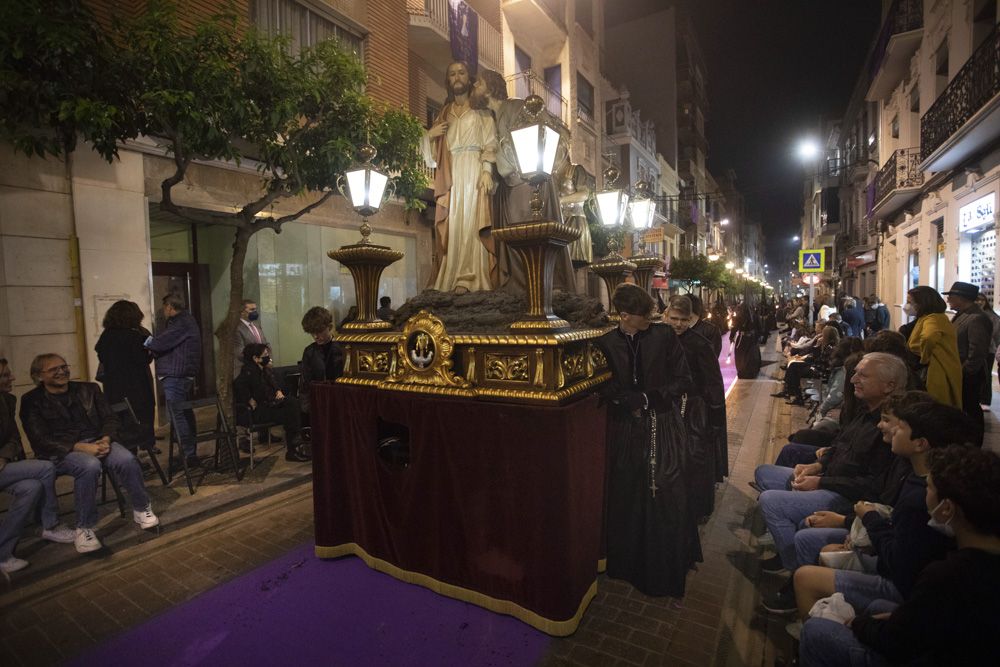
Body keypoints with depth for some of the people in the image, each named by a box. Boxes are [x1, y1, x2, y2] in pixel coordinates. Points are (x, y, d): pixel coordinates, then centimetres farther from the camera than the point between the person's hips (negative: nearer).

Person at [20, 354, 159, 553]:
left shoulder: (89, 389, 14)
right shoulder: (32, 401, 4)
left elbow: (110, 419, 10)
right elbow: (41, 441, -7)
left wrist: (106, 439, -12)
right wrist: (81, 447, -22)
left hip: (97, 442, 3)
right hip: (62, 451, -3)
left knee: (127, 459, -29)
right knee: (90, 466, -37)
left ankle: (141, 510, -9)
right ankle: (83, 529, -22)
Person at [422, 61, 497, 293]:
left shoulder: (481, 112, 15)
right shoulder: (442, 115, 23)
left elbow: (490, 144, 2)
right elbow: (432, 152, 19)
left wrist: (487, 171, -14)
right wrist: (430, 134, -1)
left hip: (473, 171, -3)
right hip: (449, 175, 3)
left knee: (470, 223, -14)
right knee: (451, 225, -7)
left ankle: (468, 280, -16)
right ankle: (450, 282, -7)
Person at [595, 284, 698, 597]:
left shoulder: (664, 336, -4)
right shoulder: (606, 343, -2)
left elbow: (683, 380, -2)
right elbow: (604, 387, 1)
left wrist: (646, 399, -10)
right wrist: (627, 400, -15)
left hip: (663, 427, -1)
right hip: (625, 428, 1)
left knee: (665, 495, 3)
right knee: (627, 496, 9)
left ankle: (666, 568, 23)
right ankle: (629, 559, 31)